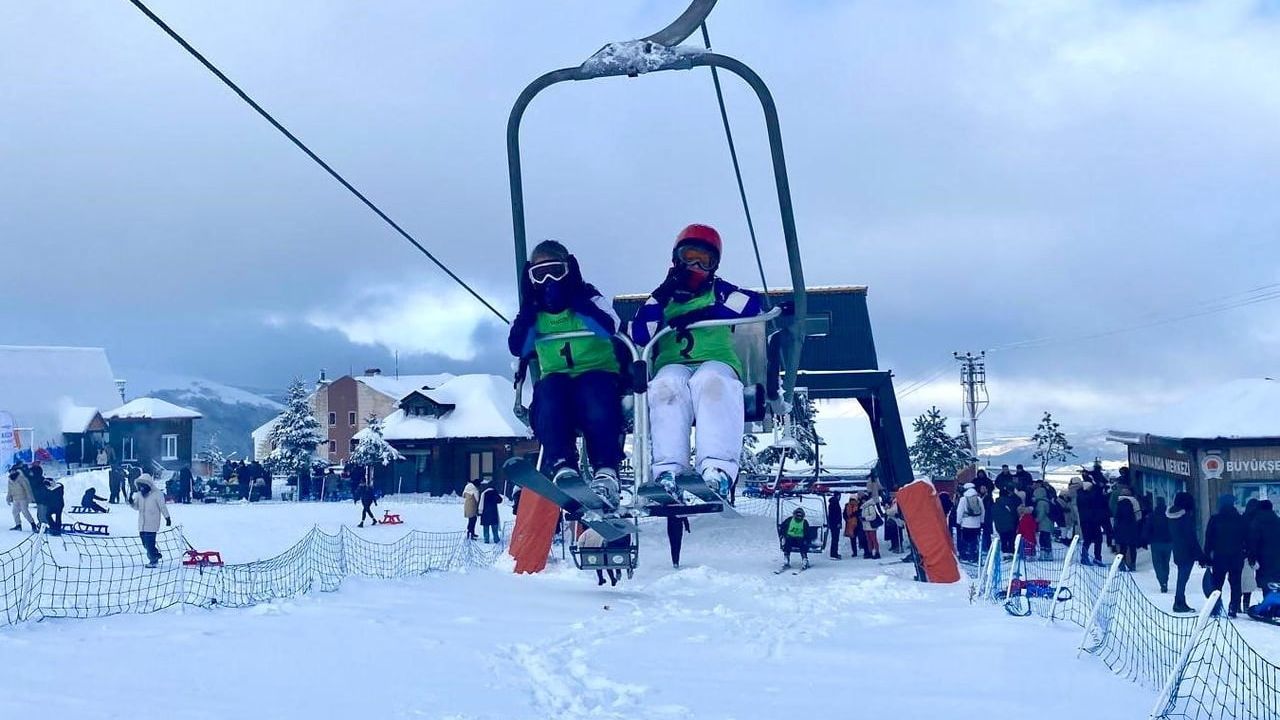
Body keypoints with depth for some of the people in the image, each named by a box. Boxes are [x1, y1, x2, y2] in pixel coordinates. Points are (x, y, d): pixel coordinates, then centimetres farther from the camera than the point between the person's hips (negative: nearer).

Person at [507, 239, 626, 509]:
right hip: (556, 379, 2)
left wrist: (574, 299, -14)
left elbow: (608, 327, -13)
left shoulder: (589, 297, 9)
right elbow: (517, 347, -1)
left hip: (598, 372, -2)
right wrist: (528, 305, -6)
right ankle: (562, 468, -48)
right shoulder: (534, 313, 18)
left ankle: (606, 474, -48)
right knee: (548, 391, -34)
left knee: (595, 389, -37)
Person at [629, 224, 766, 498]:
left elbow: (754, 304, -2)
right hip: (673, 365, 1)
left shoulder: (719, 291, 21)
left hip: (716, 362, -1)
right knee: (666, 388, -36)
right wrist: (662, 295, -2)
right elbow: (640, 336, 7)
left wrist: (704, 314, -10)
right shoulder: (663, 297, 24)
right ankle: (668, 469, -48)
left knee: (710, 383, -38)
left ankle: (717, 468, -51)